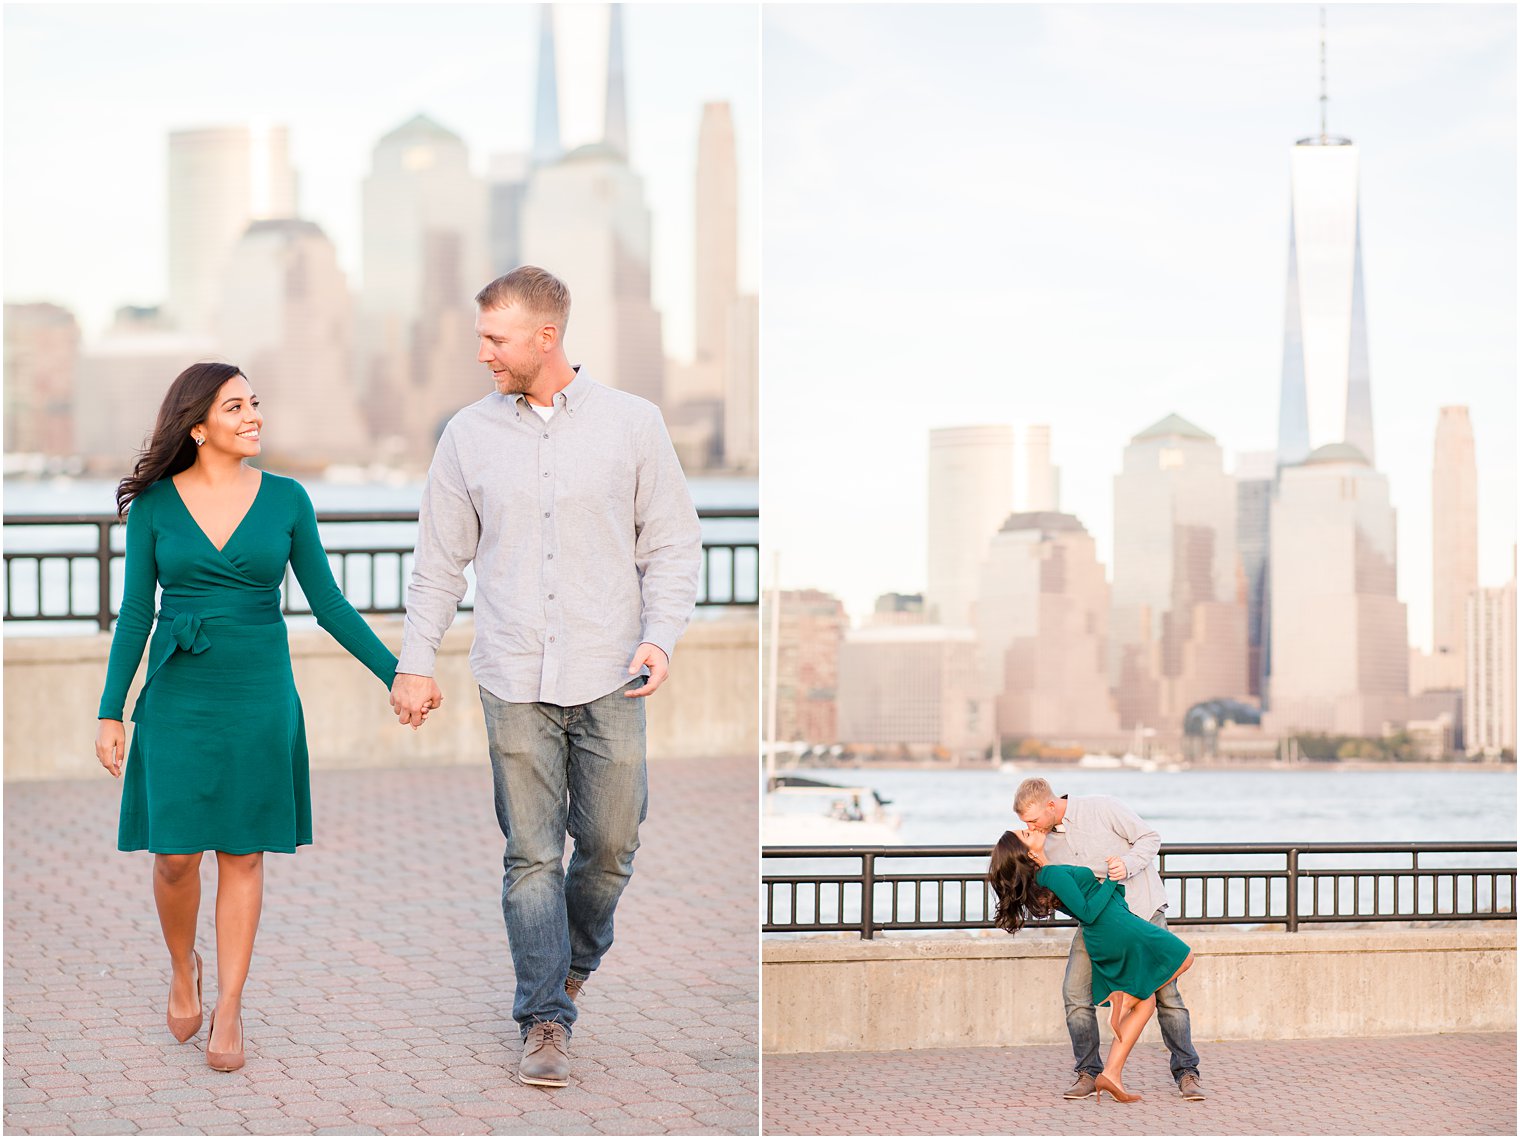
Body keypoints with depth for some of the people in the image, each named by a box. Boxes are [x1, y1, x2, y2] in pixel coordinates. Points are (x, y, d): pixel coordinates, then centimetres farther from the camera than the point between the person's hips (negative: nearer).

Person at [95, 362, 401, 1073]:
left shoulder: (285, 500, 1)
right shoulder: (155, 504, -1)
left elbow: (327, 603, 6)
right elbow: (135, 614, 3)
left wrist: (396, 673, 3)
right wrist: (111, 713, 0)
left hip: (260, 696, 1)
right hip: (179, 698, -1)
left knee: (243, 854, 3)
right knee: (176, 855, -3)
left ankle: (228, 1012, 11)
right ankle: (183, 969, 26)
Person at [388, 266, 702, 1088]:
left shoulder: (632, 423, 1)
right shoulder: (469, 435, 5)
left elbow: (673, 545, 5)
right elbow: (440, 559, 12)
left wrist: (659, 638, -8)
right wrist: (415, 661, 9)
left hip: (609, 680, 0)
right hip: (514, 682, 0)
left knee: (610, 847, 5)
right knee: (531, 855, 0)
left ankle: (574, 963, 33)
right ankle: (545, 1019, 7)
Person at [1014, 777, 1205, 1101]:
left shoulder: (1101, 808, -16)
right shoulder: (1046, 841, 1)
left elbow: (1149, 837, -10)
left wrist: (1127, 864, -27)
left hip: (1141, 908, -5)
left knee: (1165, 992, -6)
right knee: (1075, 992, -9)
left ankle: (1186, 1072, 4)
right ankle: (1088, 1072, 1)